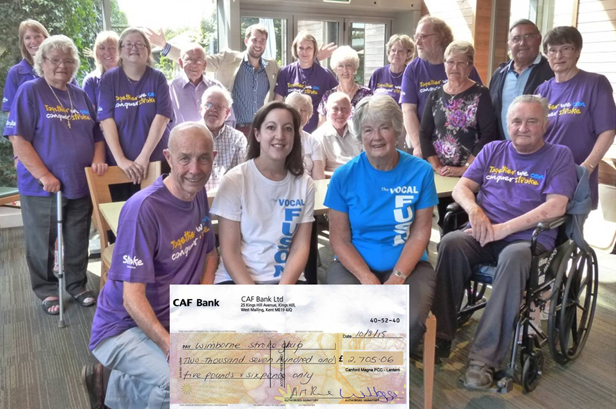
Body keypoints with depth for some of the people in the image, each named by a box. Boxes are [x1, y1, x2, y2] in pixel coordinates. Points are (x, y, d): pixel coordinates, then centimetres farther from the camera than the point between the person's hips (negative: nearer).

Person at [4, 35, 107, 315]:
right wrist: (44, 175, -18)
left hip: (80, 184, 4)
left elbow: (97, 134, 16)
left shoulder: (80, 95, 10)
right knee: (42, 244, 10)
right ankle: (46, 291, 27)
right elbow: (18, 139, -13)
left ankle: (77, 285, 31)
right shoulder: (30, 91, -6)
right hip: (42, 187, -4)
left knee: (78, 242, 14)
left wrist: (98, 160, -3)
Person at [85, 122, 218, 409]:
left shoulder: (199, 194, 2)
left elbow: (210, 253, 15)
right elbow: (132, 298, -23)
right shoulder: (144, 208, -22)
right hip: (123, 328, -8)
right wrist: (172, 348, -33)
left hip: (170, 322, 8)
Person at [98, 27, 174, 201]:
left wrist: (144, 156, -17)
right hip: (119, 165, 0)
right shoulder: (109, 79, 2)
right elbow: (107, 120, -7)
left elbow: (161, 118, -8)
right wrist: (121, 159, -17)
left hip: (156, 162, 0)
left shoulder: (158, 78, 2)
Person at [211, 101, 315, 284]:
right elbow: (229, 251, -7)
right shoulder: (234, 180, -5)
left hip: (287, 280, 2)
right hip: (238, 280, -2)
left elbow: (300, 247, 1)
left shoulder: (304, 183, 4)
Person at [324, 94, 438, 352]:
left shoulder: (420, 171, -2)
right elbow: (339, 240, -3)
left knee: (411, 320, -28)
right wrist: (368, 279, -16)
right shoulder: (344, 176, -4)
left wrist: (396, 278, -15)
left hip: (408, 265, 1)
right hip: (354, 265, 0)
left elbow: (420, 234, -2)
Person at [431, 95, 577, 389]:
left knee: (514, 257, -38)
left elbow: (555, 207, -7)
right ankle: (440, 336, -21)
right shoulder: (493, 150, 18)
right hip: (483, 235, 3)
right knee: (451, 242, -29)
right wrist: (474, 209, -12)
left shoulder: (559, 156, 8)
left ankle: (485, 358, -34)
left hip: (528, 238, -3)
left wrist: (503, 228, -15)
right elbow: (461, 187, 12)